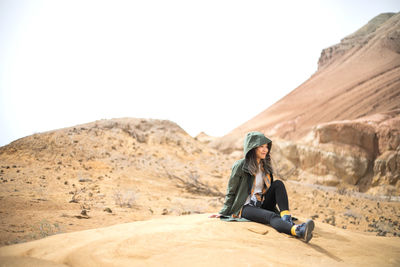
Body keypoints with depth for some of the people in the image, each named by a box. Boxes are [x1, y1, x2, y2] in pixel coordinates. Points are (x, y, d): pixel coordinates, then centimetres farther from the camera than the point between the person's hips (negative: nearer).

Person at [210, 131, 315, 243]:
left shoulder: (265, 165, 11)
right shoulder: (240, 166, -8)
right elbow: (231, 192, -2)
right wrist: (223, 212, -4)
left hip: (263, 204, 7)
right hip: (246, 207, -7)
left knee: (278, 183, -17)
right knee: (271, 216, -35)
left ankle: (287, 219, -33)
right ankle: (298, 230, -64)